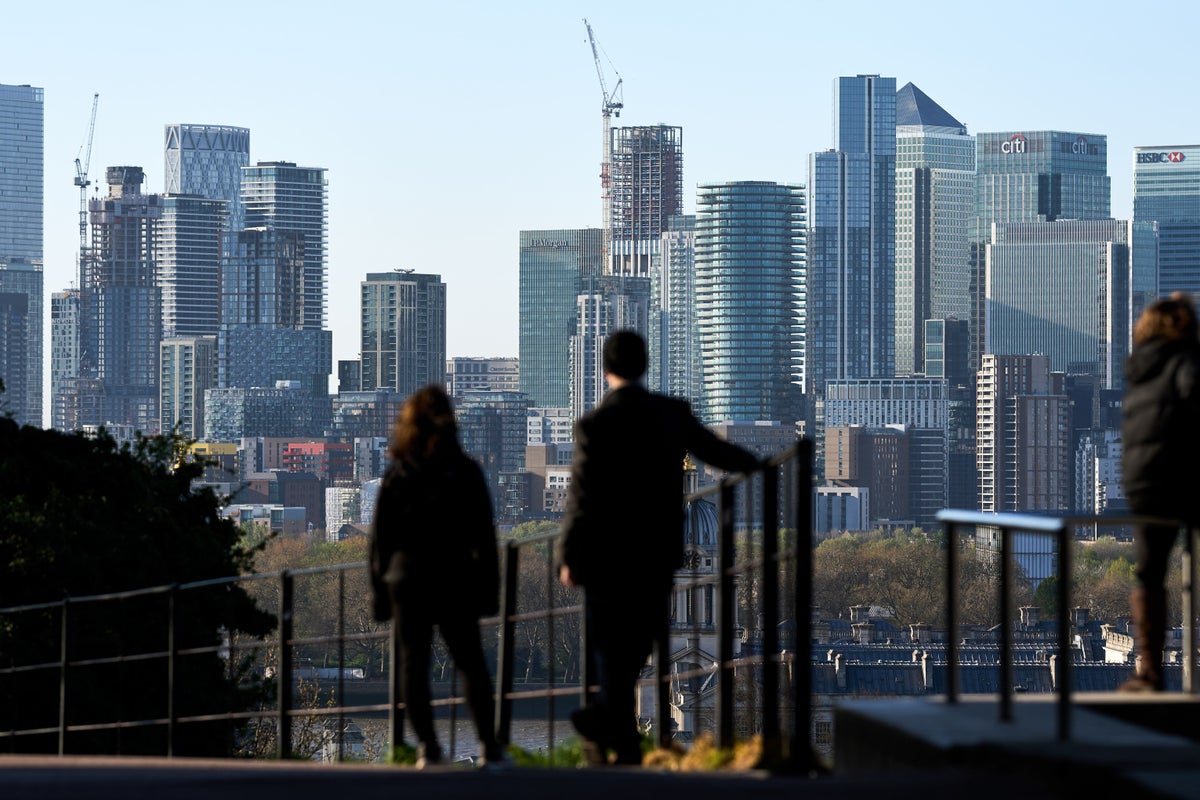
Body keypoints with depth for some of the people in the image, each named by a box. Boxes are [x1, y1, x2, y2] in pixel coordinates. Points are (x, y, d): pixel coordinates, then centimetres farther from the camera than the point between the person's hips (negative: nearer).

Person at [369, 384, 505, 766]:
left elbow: (380, 538, 3)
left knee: (413, 663, 5)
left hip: (406, 579, 1)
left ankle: (427, 747, -2)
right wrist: (489, 588, 1)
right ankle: (490, 746, -4)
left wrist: (380, 591, 8)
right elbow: (484, 536, -3)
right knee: (470, 663, 5)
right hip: (454, 579, -1)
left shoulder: (396, 476, 2)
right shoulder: (465, 472, -2)